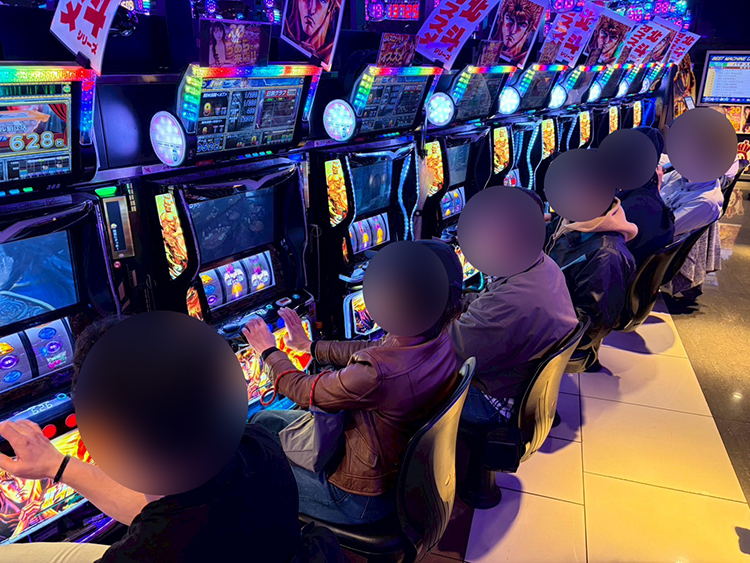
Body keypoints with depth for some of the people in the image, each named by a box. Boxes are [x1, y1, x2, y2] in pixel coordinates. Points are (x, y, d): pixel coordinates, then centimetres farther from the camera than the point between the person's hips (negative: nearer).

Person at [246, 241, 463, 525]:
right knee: (263, 420, 17)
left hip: (366, 498, -7)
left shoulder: (377, 375, -40)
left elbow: (303, 390, -20)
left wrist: (268, 350, 0)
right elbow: (372, 351, 4)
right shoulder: (439, 339, -15)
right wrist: (310, 345, 14)